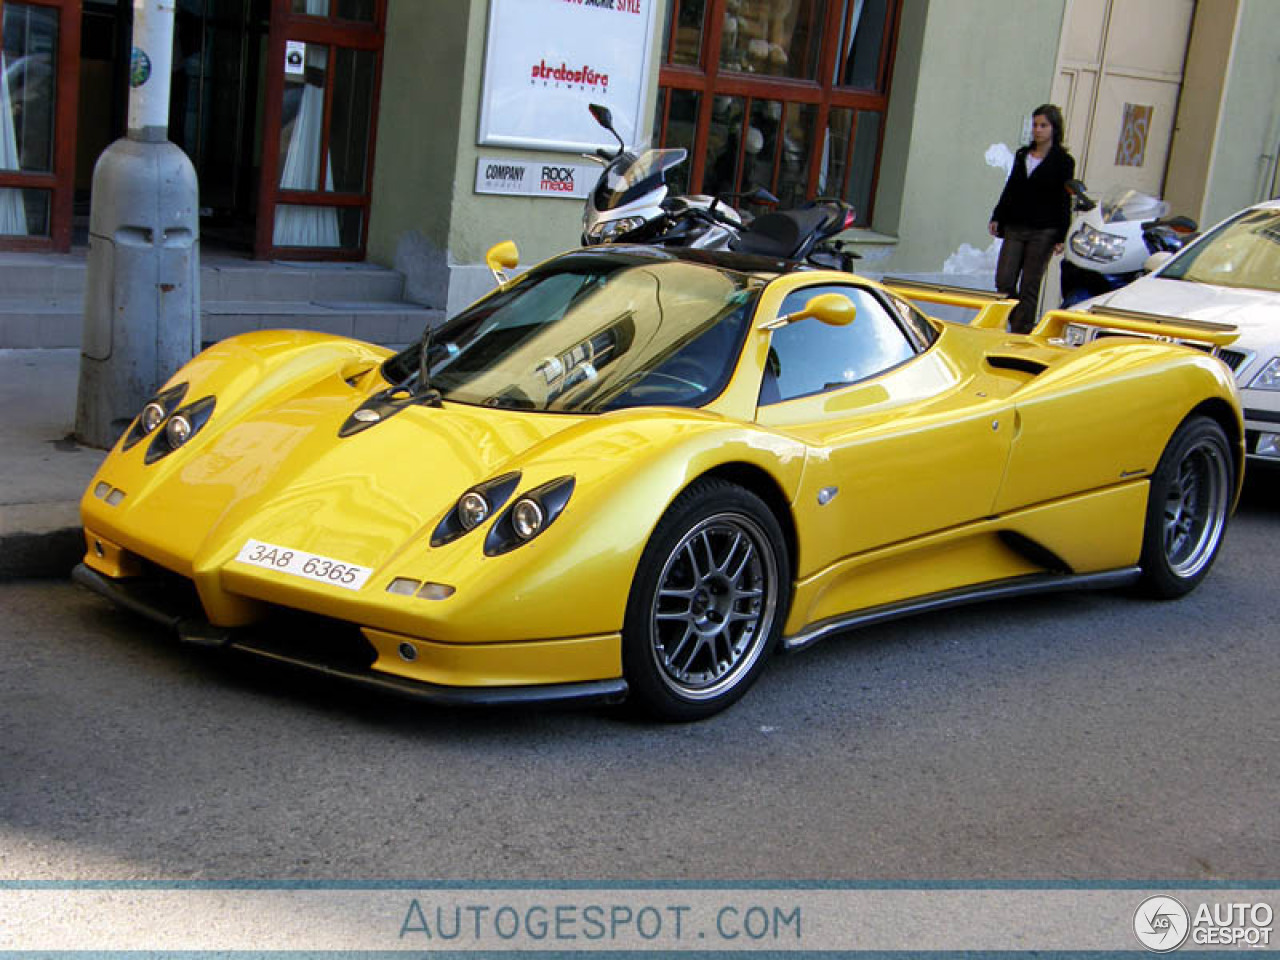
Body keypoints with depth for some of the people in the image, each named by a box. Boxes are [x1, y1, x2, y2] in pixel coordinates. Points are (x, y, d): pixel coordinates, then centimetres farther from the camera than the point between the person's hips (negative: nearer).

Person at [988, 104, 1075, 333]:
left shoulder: (1063, 161, -2)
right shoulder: (1022, 155, 13)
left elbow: (1064, 202, -3)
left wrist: (1061, 237, -8)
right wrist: (997, 218, 12)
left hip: (1043, 232, -5)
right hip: (1015, 228, 5)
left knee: (1029, 287, -2)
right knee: (1004, 281, -1)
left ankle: (1021, 334, 3)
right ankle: (1018, 324, 17)